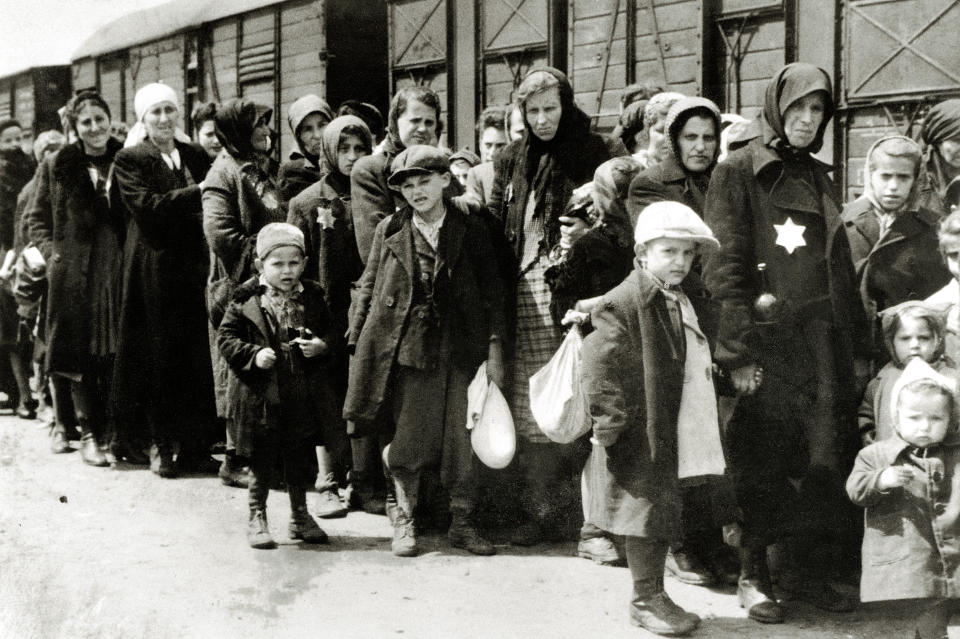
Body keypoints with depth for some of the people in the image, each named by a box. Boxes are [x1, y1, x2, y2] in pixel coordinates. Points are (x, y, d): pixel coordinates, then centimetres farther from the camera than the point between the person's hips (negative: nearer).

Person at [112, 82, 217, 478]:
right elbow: (146, 205, -13)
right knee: (160, 358, 0)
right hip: (155, 271, -3)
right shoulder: (130, 160, 1)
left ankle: (196, 445, 10)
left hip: (196, 267, 4)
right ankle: (162, 445, 10)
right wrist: (197, 192, -16)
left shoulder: (197, 157, 14)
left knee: (198, 357, 2)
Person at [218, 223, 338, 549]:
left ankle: (300, 516, 29)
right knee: (261, 461, 6)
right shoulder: (246, 301, -5)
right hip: (262, 396, -3)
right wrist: (253, 354, -18)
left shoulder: (312, 298, 4)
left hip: (304, 396, 3)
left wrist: (321, 345, -11)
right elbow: (226, 337, -4)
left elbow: (331, 333, 10)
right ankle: (257, 518, 20)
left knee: (301, 458, 13)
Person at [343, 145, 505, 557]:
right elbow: (368, 289, 10)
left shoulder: (472, 232, 4)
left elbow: (491, 293, 5)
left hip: (459, 349, 0)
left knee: (462, 438, 2)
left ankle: (462, 523, 16)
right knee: (411, 440, 2)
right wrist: (357, 344, 5)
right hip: (406, 348, 0)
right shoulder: (389, 231, 5)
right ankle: (405, 520, 18)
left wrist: (494, 349, 0)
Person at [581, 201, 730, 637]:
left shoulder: (690, 299, 11)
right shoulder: (625, 303, -16)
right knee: (647, 510, 1)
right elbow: (599, 362, -19)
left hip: (679, 433, 8)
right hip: (642, 434, -8)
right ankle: (646, 600, 12)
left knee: (662, 513, 15)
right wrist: (611, 419, -20)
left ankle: (655, 595, 25)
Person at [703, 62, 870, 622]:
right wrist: (739, 351, -16)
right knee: (762, 466, -2)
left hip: (823, 343, 5)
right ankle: (754, 576, 9)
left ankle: (811, 571, 14)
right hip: (767, 343, -5)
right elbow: (724, 267, -8)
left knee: (827, 461, 3)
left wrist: (859, 349, 14)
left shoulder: (819, 179, 18)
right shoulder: (738, 173, 0)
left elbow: (843, 272, 20)